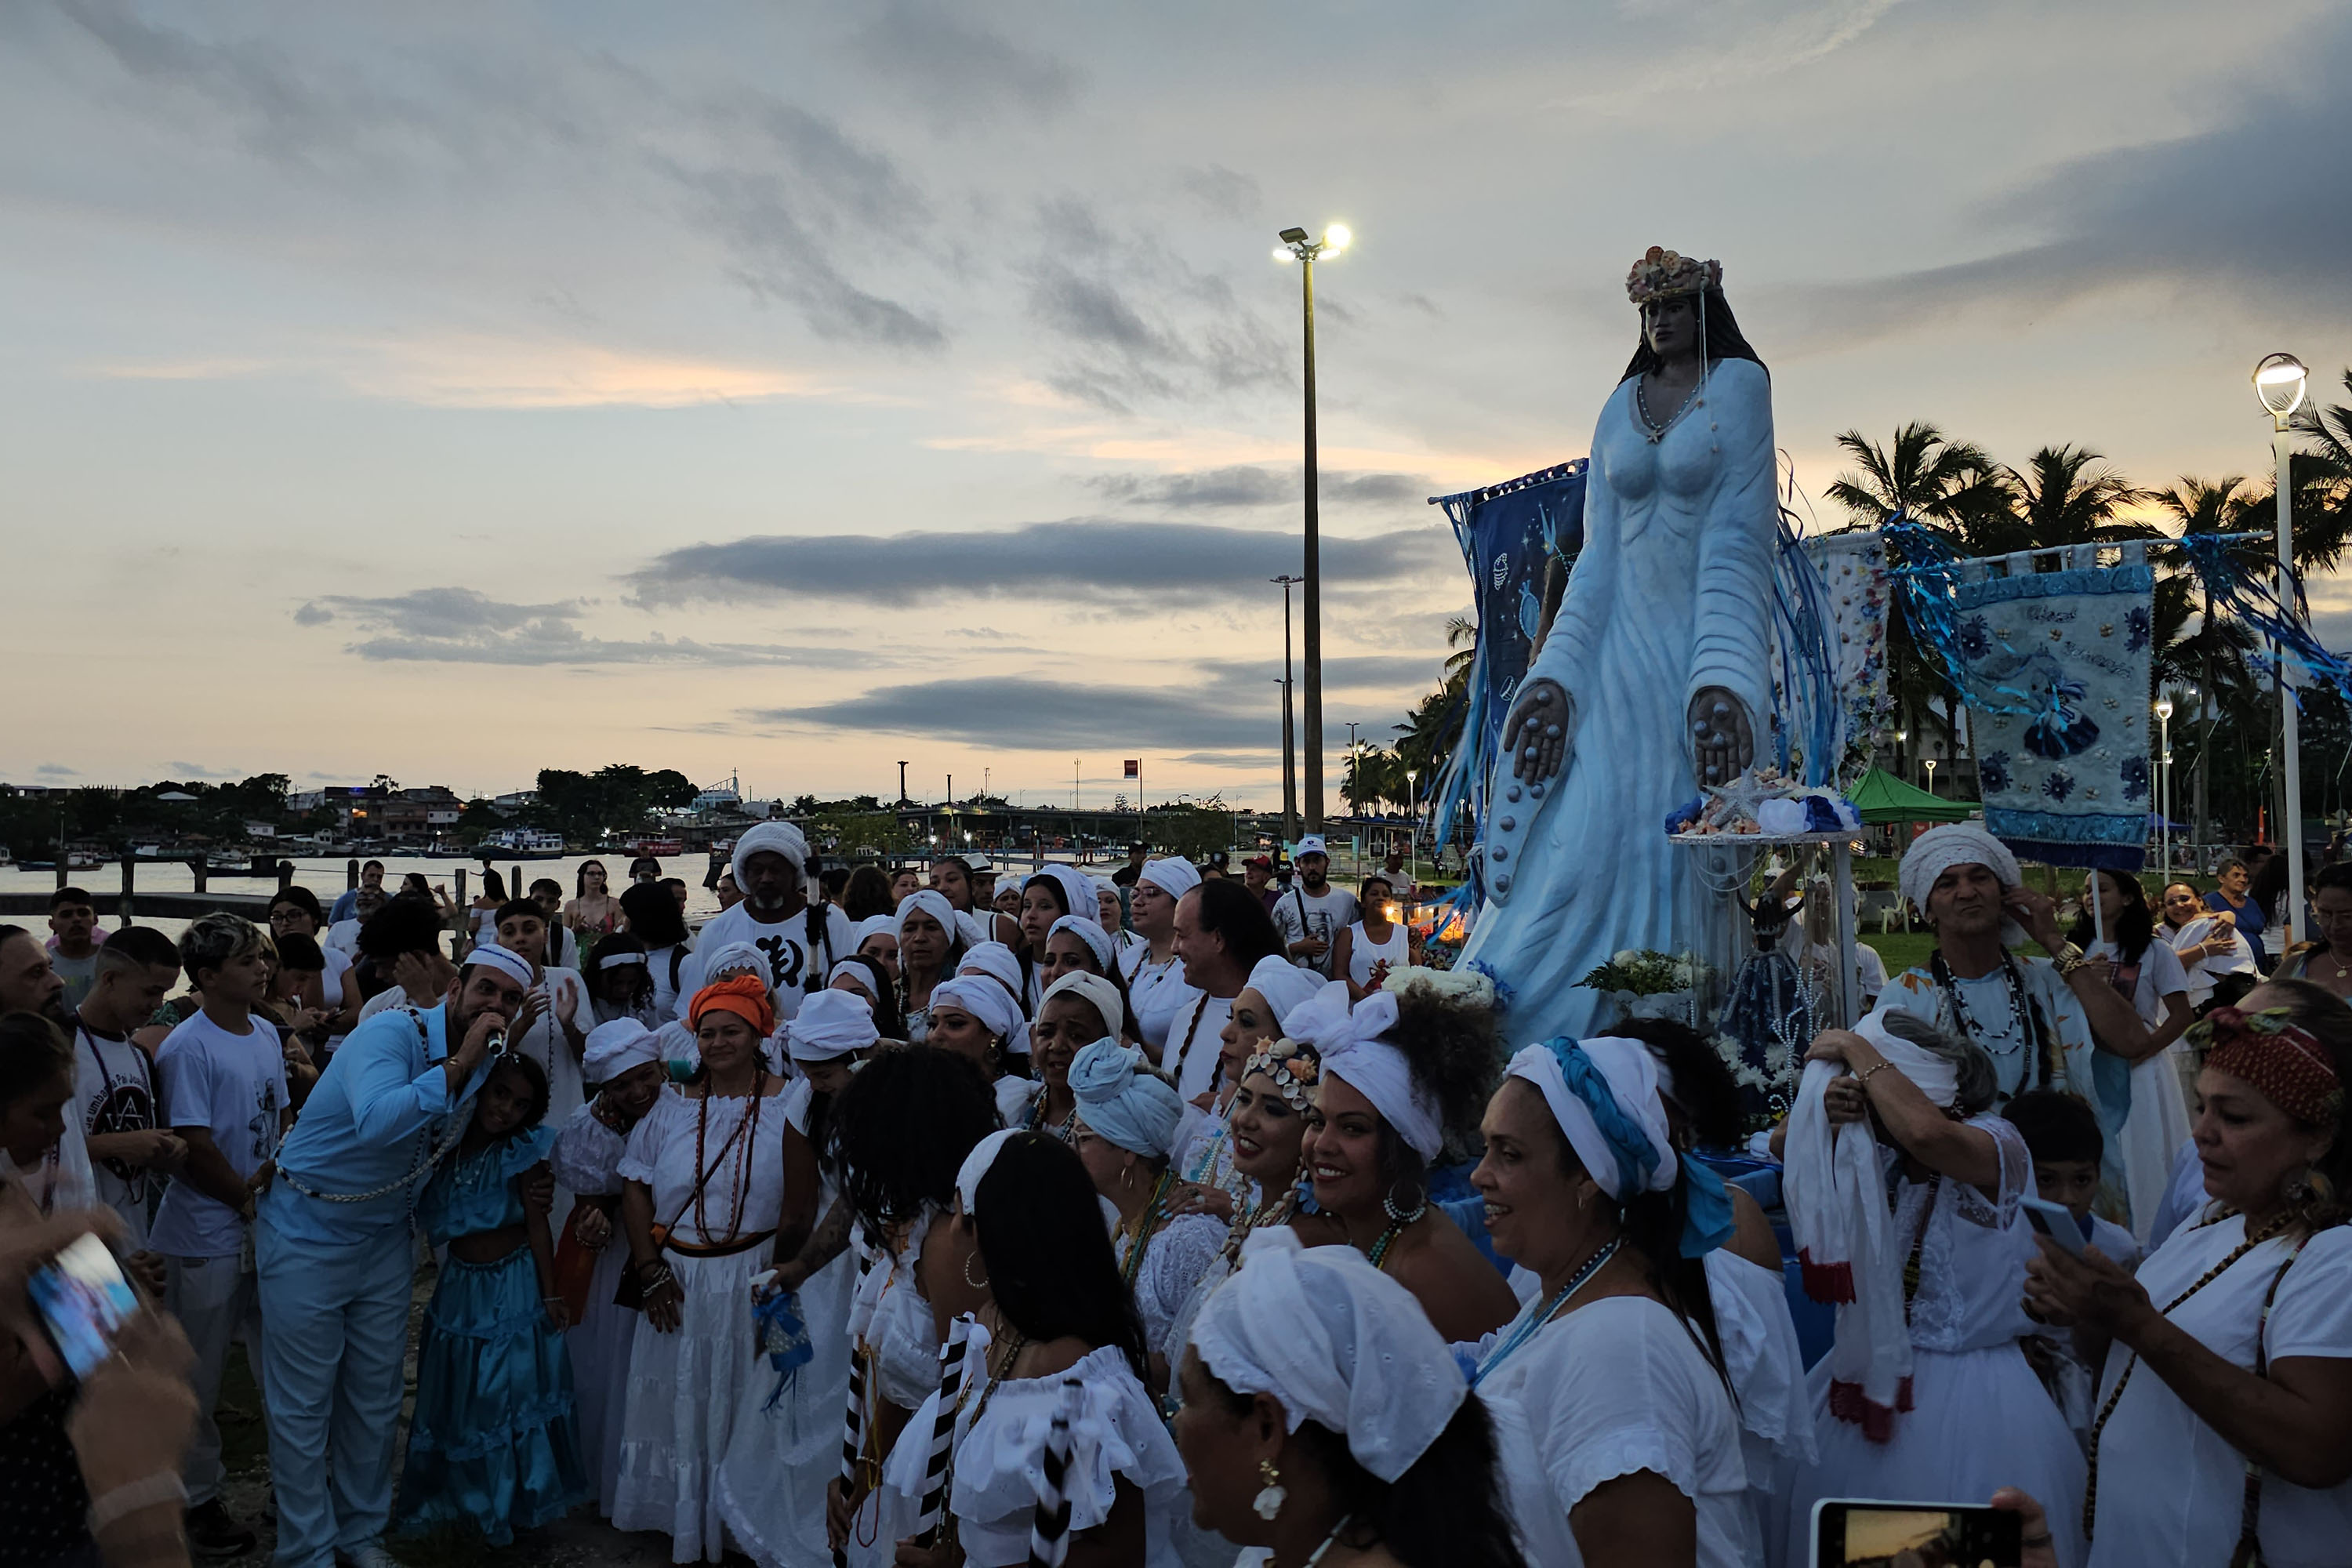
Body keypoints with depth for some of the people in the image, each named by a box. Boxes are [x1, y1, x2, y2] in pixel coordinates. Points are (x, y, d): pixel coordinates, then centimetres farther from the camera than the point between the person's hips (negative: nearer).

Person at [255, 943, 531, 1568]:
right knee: (303, 1405, 3)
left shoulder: (484, 1064, -1)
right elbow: (378, 1122, -43)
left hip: (384, 1240, 7)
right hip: (308, 1234, -6)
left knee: (375, 1400, 14)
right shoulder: (391, 1033, -24)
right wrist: (458, 1065, -38)